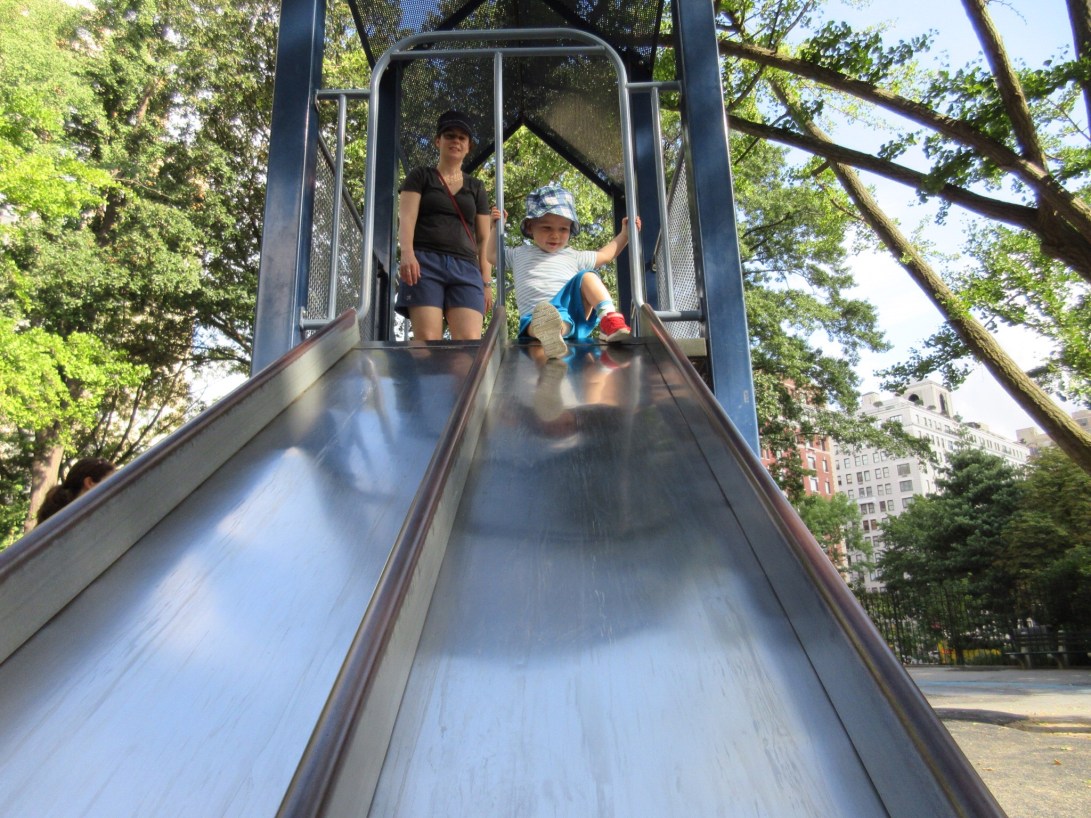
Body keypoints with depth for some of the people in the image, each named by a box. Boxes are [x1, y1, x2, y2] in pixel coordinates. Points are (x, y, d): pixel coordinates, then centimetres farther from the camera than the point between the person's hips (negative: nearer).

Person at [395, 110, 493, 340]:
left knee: (470, 342, -19)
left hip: (465, 268, 2)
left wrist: (486, 282, 8)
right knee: (427, 340, -18)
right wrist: (407, 253, -17)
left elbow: (483, 238, 19)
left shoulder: (476, 187, 24)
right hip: (425, 262, -2)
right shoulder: (420, 177, 17)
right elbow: (406, 217, 3)